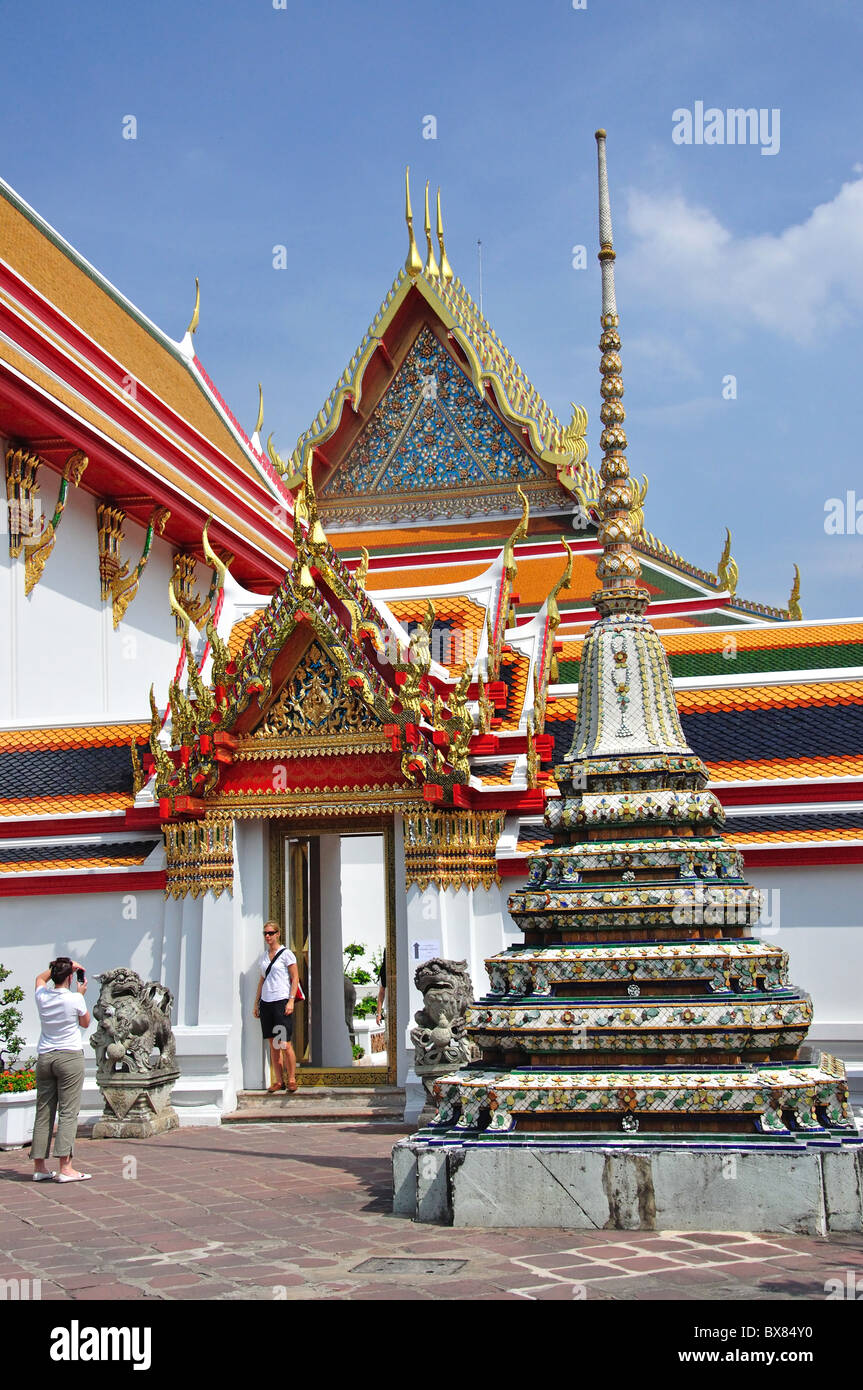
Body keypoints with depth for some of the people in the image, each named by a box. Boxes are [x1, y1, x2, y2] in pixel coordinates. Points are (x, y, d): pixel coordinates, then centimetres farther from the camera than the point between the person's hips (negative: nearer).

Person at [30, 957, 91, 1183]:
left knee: (43, 1113, 9)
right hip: (69, 1056, -5)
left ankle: (39, 1167, 12)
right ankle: (65, 1168, -11)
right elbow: (85, 1023, 8)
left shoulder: (42, 997, 2)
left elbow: (40, 978, 26)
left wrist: (60, 967, 24)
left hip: (44, 1057, 5)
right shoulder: (75, 999, -11)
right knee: (68, 1113, -5)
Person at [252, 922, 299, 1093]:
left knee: (285, 1044, -8)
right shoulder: (264, 956, 15)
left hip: (281, 1002, -6)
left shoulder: (286, 954, -2)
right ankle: (278, 1081, 9)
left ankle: (291, 1080, 1)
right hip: (266, 1002, 6)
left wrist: (291, 1000, -13)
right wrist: (256, 1002, 15)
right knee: (273, 1045, 5)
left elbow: (295, 978, -4)